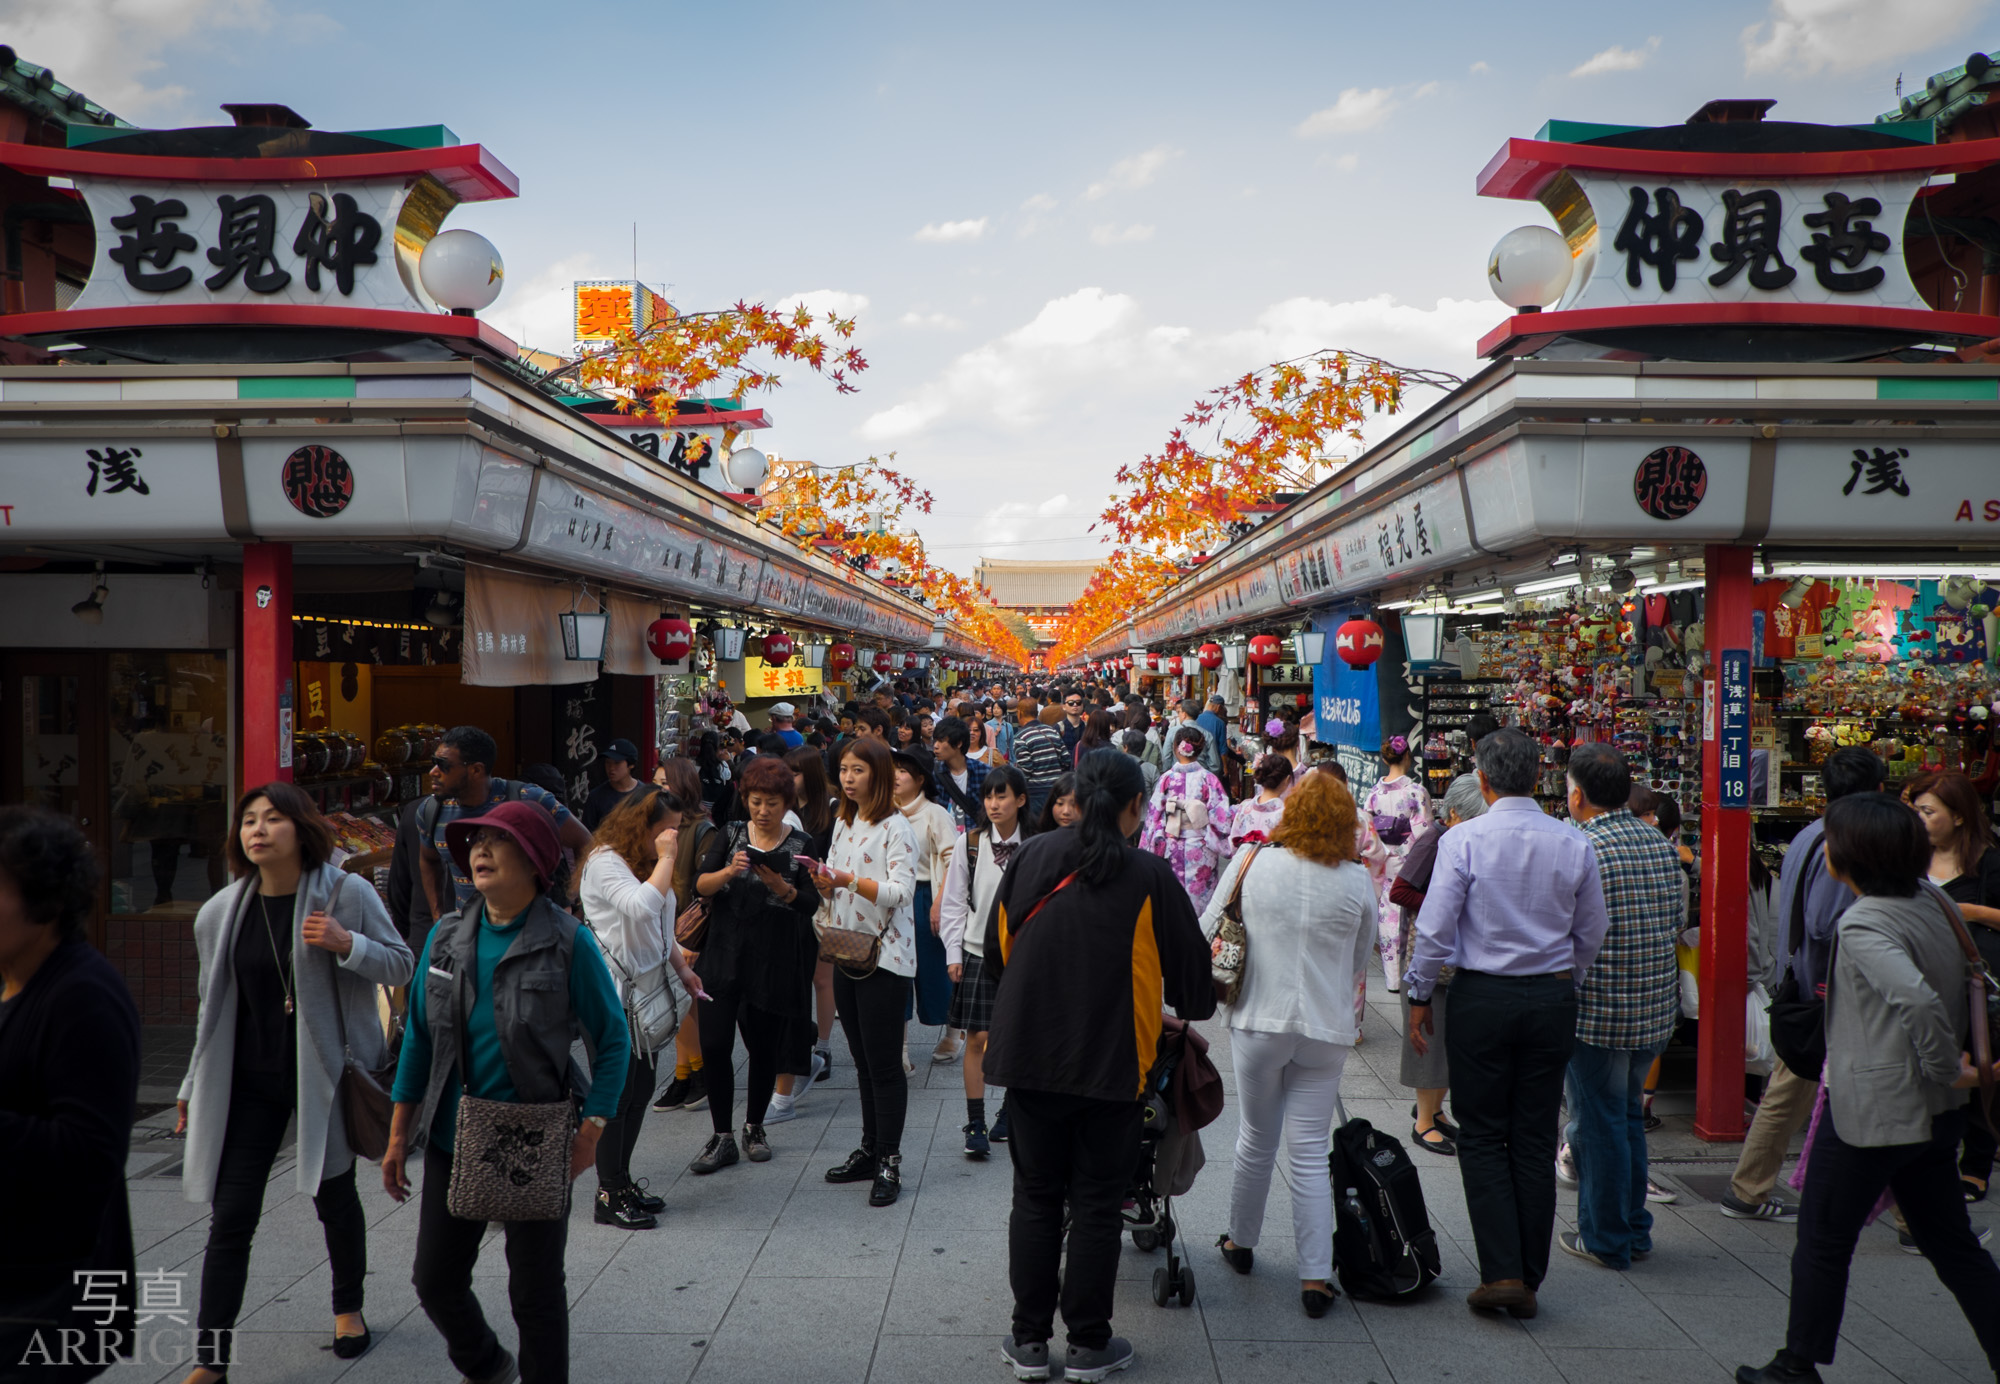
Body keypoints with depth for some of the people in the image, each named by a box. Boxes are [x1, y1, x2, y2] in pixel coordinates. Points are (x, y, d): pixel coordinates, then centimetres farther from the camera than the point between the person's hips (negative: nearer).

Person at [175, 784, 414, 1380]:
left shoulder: (344, 893, -10)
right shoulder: (222, 912, 1)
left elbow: (401, 966, -6)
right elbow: (212, 1006, 12)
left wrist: (345, 943, -24)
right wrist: (193, 1088, 14)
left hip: (323, 1074, -2)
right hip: (248, 1082, 2)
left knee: (334, 1197, 14)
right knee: (230, 1215, -1)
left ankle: (348, 1308, 38)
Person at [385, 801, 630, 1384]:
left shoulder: (568, 943, -11)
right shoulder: (446, 937, 2)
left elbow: (612, 1040, -6)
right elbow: (419, 1037, 9)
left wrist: (591, 1132, -13)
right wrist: (399, 1136, 8)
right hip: (451, 1140, 5)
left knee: (536, 1291, 6)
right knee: (435, 1281, 14)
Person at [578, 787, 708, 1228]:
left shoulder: (648, 863, 17)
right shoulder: (605, 862, -14)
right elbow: (643, 908, -30)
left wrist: (682, 968, 19)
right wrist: (666, 858, -23)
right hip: (612, 994, -9)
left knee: (641, 1087, 11)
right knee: (616, 1091, -5)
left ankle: (621, 1180, 21)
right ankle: (608, 1196, 4)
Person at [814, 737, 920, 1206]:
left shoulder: (896, 827, -10)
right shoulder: (844, 823, 14)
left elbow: (901, 891, -19)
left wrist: (850, 880, -29)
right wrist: (825, 882, -5)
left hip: (885, 956, -8)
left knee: (885, 1062, -4)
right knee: (863, 1059, 14)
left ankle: (889, 1162, 4)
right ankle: (869, 1150, 23)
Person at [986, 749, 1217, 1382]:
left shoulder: (1030, 857, -2)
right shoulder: (1150, 876, -10)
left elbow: (997, 949, 9)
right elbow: (1189, 962, 0)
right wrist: (1194, 1010, 23)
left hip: (1030, 1052, 2)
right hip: (1111, 1061, -2)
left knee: (1036, 1198, 13)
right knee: (1095, 1204, 9)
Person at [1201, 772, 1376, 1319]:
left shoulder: (1250, 862, -6)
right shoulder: (1357, 882, -5)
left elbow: (1206, 933, 2)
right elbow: (1359, 958, 8)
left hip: (1259, 1021, 0)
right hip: (1327, 1029, 0)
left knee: (1256, 1141, 17)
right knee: (1310, 1151, 5)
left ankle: (1240, 1242, 35)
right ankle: (1315, 1277, 7)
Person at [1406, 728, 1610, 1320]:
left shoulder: (1464, 839, -11)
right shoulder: (1574, 844, -1)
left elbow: (1435, 929, -11)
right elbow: (1592, 933, 8)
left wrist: (1420, 996, 0)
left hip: (1483, 997, -3)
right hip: (1553, 997, 3)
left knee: (1482, 1137, 7)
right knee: (1535, 1139, 10)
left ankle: (1502, 1272, 0)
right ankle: (1528, 1281, 17)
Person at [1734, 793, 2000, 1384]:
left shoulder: (1864, 924, -21)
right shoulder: (1930, 901, 5)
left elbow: (1919, 1001, -34)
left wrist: (1945, 1067, -20)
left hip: (1870, 1107, -8)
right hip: (1933, 1112, 8)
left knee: (1822, 1240, 8)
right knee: (1951, 1245, 17)